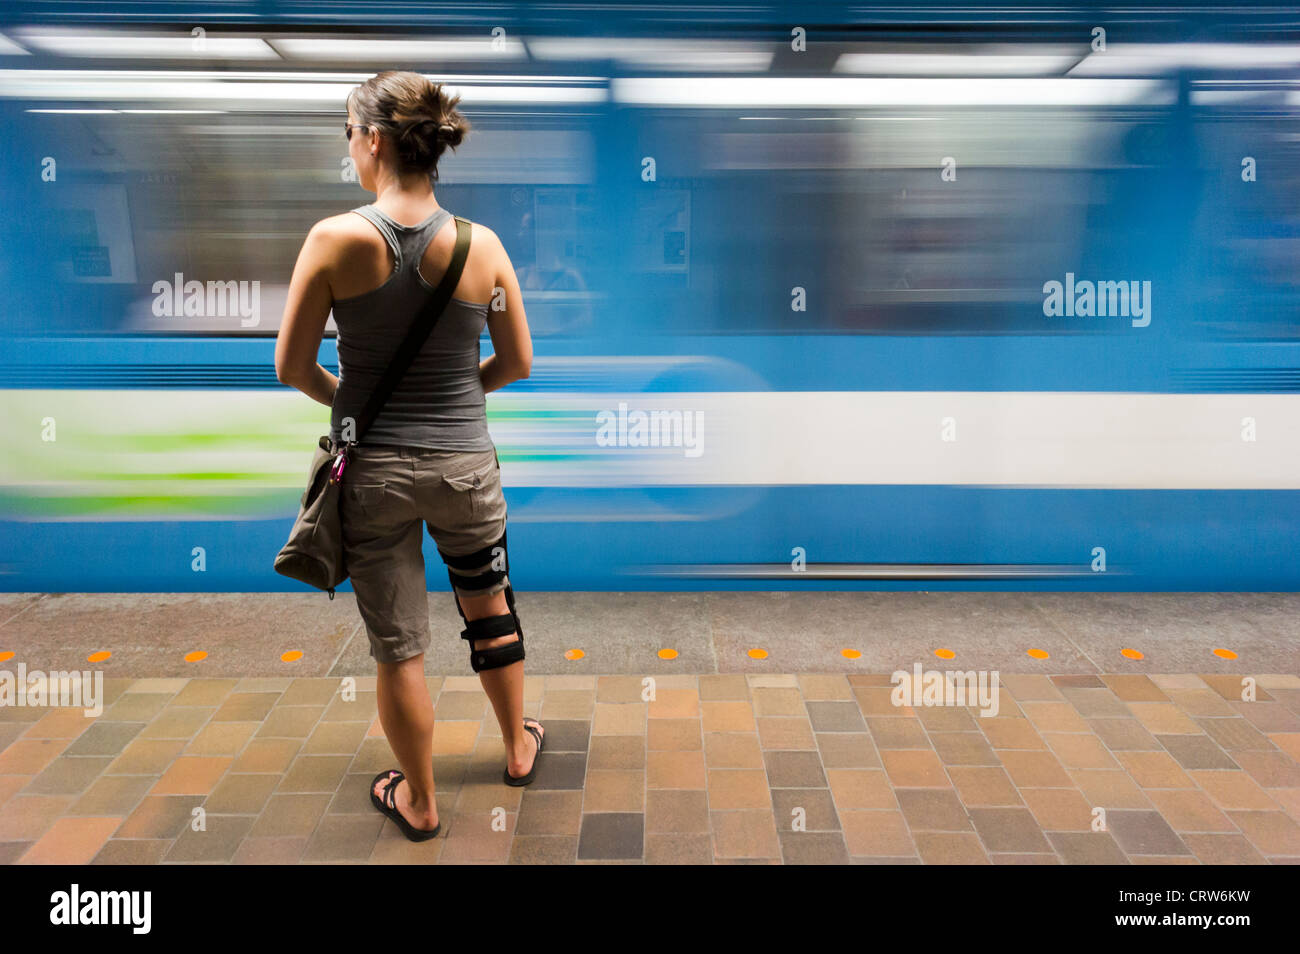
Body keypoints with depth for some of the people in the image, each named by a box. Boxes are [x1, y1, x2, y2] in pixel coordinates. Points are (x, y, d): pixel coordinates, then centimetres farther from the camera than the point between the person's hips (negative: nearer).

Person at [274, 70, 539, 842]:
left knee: (398, 645, 13)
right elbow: (518, 364, 0)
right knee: (491, 610, 25)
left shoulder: (336, 240, -13)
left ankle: (419, 801, 32)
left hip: (373, 468, -2)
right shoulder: (483, 246, -8)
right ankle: (519, 749, 44)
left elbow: (292, 368, -7)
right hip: (466, 463, 2)